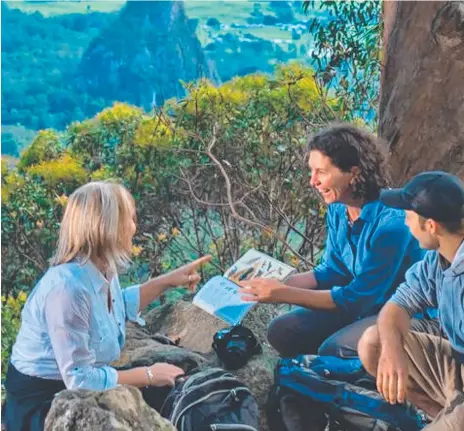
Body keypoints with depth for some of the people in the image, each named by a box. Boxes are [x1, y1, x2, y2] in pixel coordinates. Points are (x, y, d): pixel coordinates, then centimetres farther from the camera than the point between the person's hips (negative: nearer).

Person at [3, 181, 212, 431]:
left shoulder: (102, 271, -3)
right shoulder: (68, 287, -30)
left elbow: (119, 307, 21)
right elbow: (80, 379, -28)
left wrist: (167, 281, 16)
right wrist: (149, 375, -20)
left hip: (72, 389, 8)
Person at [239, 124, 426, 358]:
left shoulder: (391, 223, -29)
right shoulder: (338, 210, -4)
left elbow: (358, 297, -26)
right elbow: (333, 271, 7)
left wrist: (283, 294, -25)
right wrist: (276, 283, -7)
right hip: (363, 302, 8)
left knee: (333, 350, -29)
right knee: (282, 331, -4)